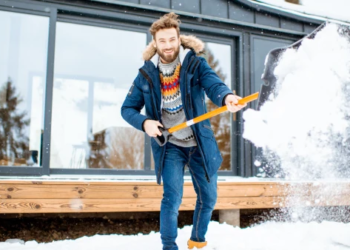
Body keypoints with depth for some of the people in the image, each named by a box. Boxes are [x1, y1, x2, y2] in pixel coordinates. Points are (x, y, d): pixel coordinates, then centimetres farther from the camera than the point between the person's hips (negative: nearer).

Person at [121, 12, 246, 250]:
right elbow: (127, 108, 1)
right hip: (169, 146, -1)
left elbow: (214, 84, -28)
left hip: (200, 144, 1)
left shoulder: (196, 64, -9)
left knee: (208, 197, 12)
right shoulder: (147, 74, -4)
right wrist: (145, 123, -20)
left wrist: (227, 97, -52)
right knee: (172, 198, -12)